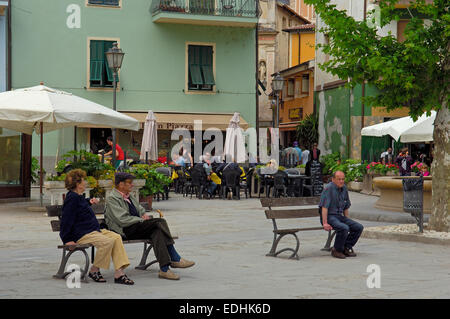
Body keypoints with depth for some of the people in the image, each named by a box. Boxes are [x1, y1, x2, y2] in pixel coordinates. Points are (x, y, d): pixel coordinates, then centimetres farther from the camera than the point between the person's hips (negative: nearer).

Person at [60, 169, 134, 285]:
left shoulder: (78, 197, 20)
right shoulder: (72, 198, -12)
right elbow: (66, 220, -16)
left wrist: (88, 202, 39)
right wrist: (67, 240, -17)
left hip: (93, 230, 10)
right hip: (82, 234, -10)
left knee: (116, 237, -9)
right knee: (107, 241, -30)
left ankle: (119, 273, -16)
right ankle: (94, 271, -13)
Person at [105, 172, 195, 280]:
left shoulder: (129, 196, 20)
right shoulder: (111, 198, -7)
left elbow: (140, 210, 30)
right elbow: (123, 220, -16)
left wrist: (145, 215, 5)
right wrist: (142, 220, -12)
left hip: (137, 227, 8)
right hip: (125, 231, -8)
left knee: (157, 231, -23)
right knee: (160, 222, -23)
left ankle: (164, 268, -30)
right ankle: (175, 259, -22)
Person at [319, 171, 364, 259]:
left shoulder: (344, 189, 10)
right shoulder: (329, 188, -14)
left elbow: (346, 207, 21)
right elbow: (324, 207, -19)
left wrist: (347, 221, 16)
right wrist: (325, 223, -24)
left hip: (340, 216, 8)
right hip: (329, 216, -8)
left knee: (359, 227, -8)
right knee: (344, 228, -32)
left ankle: (347, 247, 5)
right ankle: (337, 250, -12)